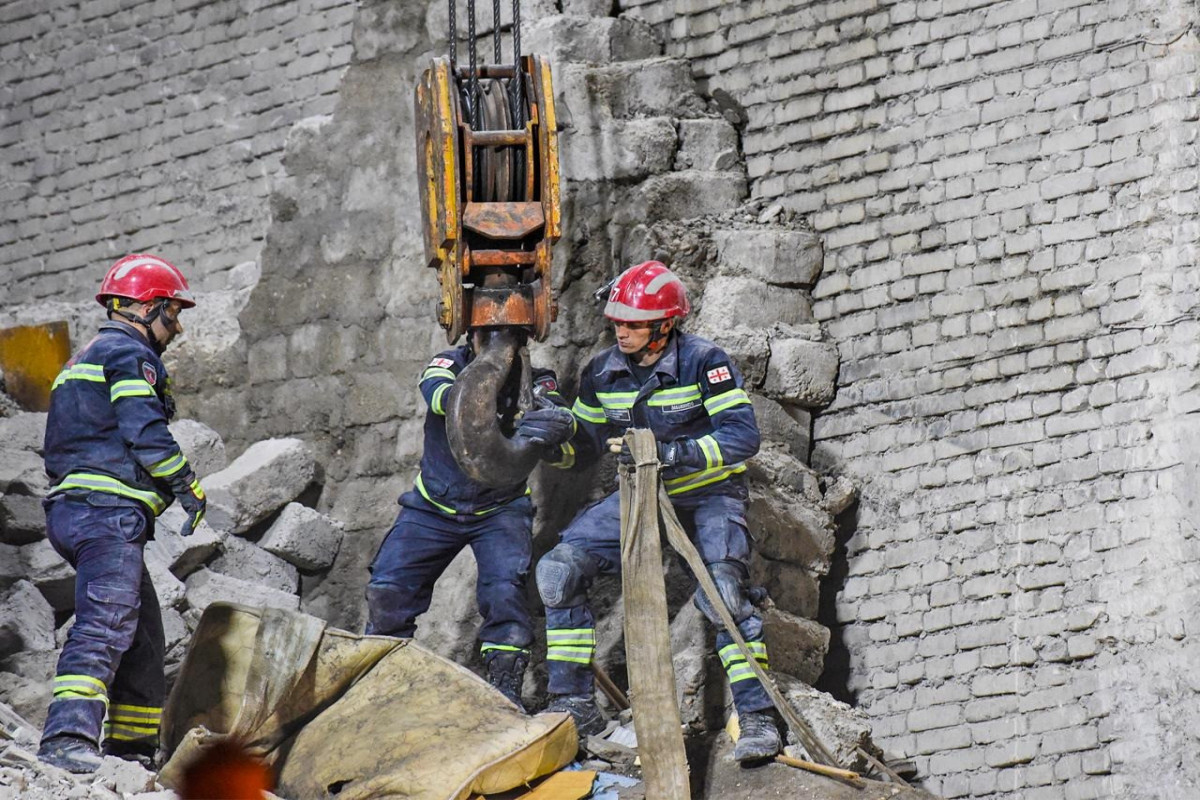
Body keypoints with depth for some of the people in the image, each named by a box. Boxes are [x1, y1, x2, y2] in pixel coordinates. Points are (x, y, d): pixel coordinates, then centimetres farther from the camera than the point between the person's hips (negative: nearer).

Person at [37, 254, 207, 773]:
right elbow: (145, 432, -15)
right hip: (108, 511, -11)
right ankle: (68, 737, -37)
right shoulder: (129, 354, -4)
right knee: (106, 623, -23)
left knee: (143, 632, 17)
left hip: (70, 508, 11)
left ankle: (132, 746, 22)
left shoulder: (87, 358, 28)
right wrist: (189, 487, -8)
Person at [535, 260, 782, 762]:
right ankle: (574, 705, -2)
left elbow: (742, 436, -25)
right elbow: (580, 446, 11)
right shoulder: (603, 374, -2)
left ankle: (758, 717, -20)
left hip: (708, 494, -5)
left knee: (722, 592, -28)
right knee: (558, 570, -9)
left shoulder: (703, 362, -17)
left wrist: (670, 453, -36)